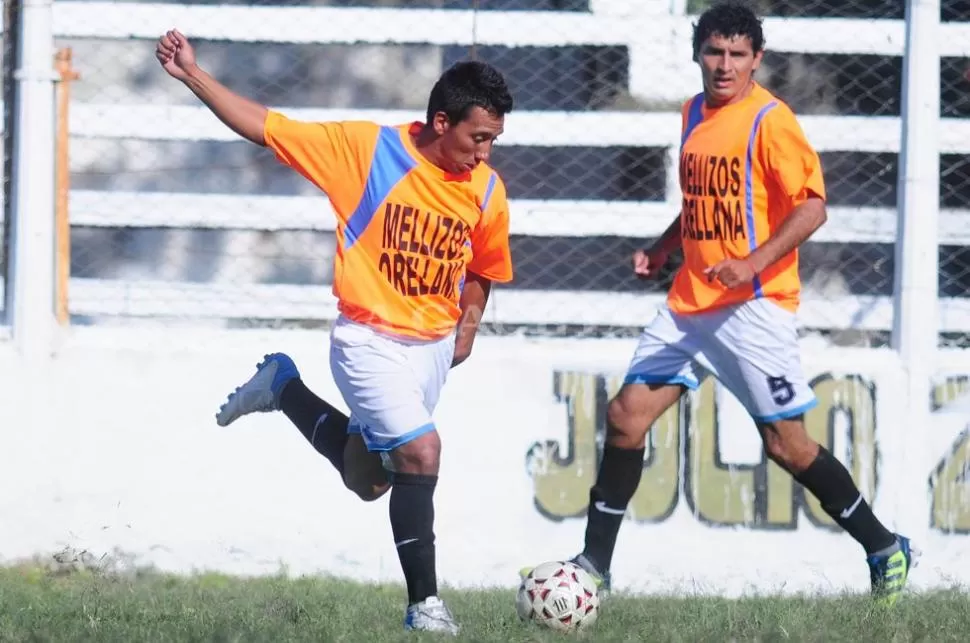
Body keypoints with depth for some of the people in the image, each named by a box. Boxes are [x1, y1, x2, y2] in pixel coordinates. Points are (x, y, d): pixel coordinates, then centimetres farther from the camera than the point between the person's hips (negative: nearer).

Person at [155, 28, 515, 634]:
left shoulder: (487, 190, -4)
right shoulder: (367, 148, -16)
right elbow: (265, 126, -11)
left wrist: (468, 325, 6)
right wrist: (194, 75, -16)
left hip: (433, 347, 6)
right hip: (370, 339, -6)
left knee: (368, 479, 17)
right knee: (421, 449, -22)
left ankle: (284, 387, 39)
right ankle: (424, 603, -12)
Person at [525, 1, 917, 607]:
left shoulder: (769, 120, -10)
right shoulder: (695, 114, 13)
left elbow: (812, 206, -17)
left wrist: (753, 263, -27)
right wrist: (661, 250, 13)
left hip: (754, 307, -7)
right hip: (690, 303, 7)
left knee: (787, 444, -5)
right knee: (626, 415, -1)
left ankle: (885, 550, 11)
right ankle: (595, 564, 7)